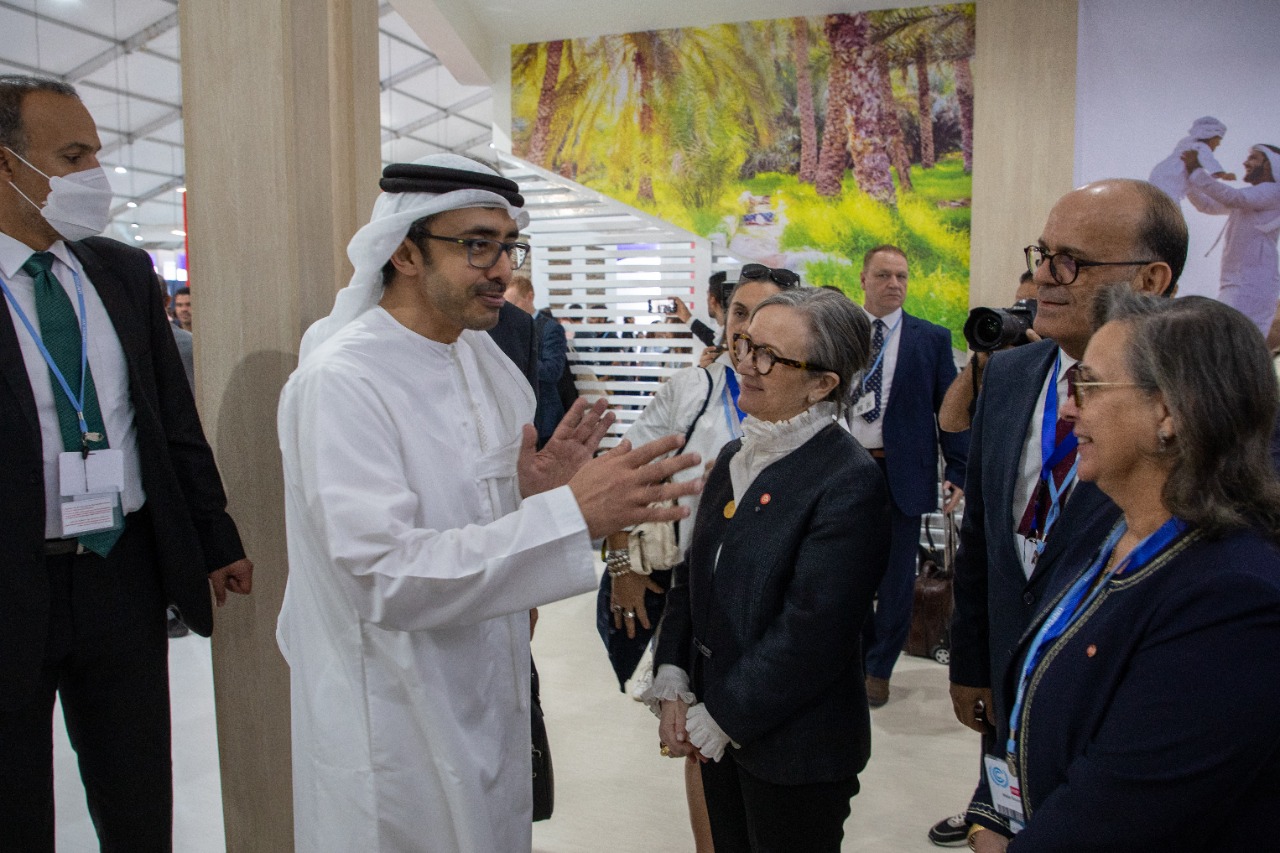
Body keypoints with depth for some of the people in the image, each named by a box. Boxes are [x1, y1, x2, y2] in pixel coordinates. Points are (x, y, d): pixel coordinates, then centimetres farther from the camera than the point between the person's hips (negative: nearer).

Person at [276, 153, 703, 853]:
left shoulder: (483, 359, 4)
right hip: (395, 732, -7)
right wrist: (572, 513, -34)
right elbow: (383, 574, -29)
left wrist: (529, 493, -10)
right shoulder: (340, 381, -21)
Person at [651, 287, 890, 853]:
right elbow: (692, 574, 8)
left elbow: (809, 635, -22)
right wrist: (672, 686, -2)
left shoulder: (849, 482, -20)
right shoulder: (735, 457, 5)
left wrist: (716, 721, -16)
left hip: (794, 748, -7)